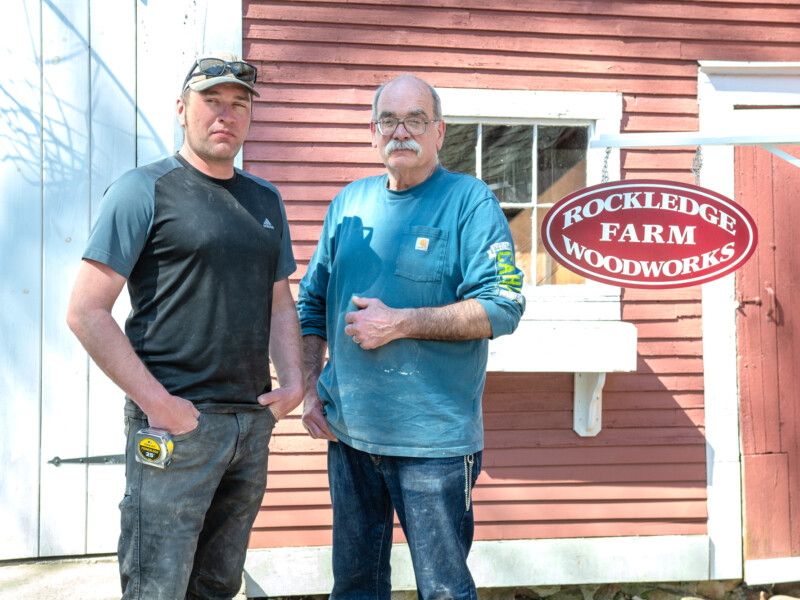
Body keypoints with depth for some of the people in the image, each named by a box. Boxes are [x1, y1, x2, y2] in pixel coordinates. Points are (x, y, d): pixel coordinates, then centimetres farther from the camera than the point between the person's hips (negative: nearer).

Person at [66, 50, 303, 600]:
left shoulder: (265, 199, 14)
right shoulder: (145, 190, -5)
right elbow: (86, 312, -11)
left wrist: (294, 383, 4)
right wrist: (156, 401, -16)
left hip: (253, 421, 6)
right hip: (176, 422, -6)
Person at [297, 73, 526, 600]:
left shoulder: (470, 201, -6)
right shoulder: (351, 202, 11)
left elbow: (501, 308, -15)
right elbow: (313, 301, 17)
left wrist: (398, 323, -18)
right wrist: (310, 389, 7)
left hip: (433, 440, -5)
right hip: (348, 431, 5)